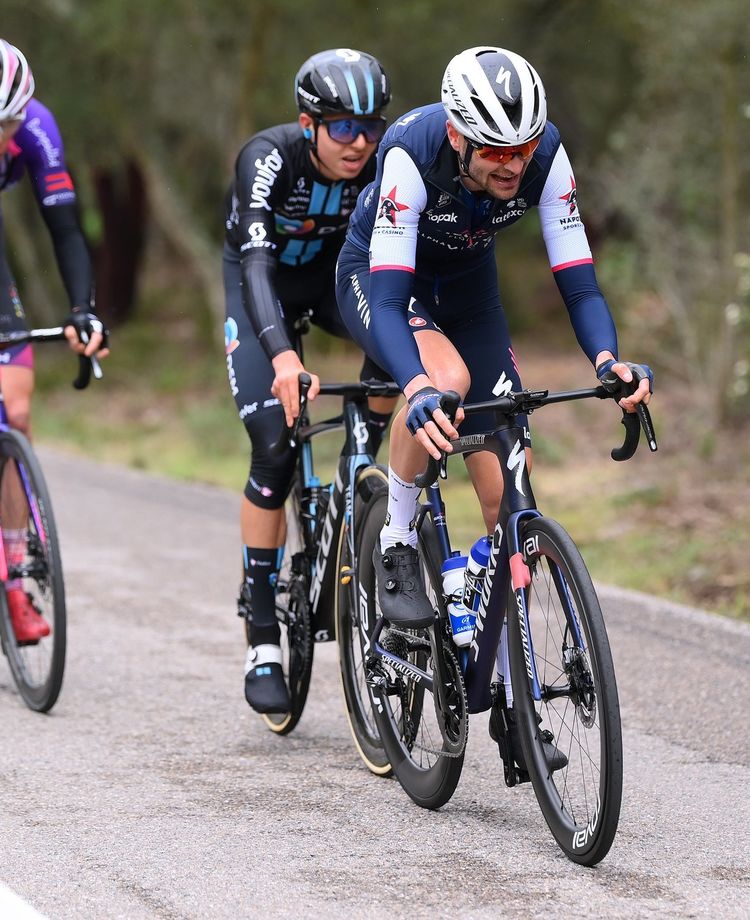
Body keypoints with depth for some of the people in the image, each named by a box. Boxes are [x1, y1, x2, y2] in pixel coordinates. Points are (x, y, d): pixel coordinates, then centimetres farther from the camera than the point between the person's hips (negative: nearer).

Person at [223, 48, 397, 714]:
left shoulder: (383, 163, -23)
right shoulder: (270, 158, -32)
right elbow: (255, 263, -43)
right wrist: (283, 354, -60)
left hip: (337, 273, 3)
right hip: (263, 288, -3)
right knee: (275, 446, -17)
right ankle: (262, 636, -8)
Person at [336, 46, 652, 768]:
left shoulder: (545, 154, -27)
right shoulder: (412, 153, -37)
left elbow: (577, 277, -25)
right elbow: (388, 297, -40)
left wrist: (607, 359, -44)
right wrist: (417, 391, -57)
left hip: (465, 281, 4)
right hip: (377, 277, -4)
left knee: (510, 482, -8)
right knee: (443, 379, -39)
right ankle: (395, 545, -13)